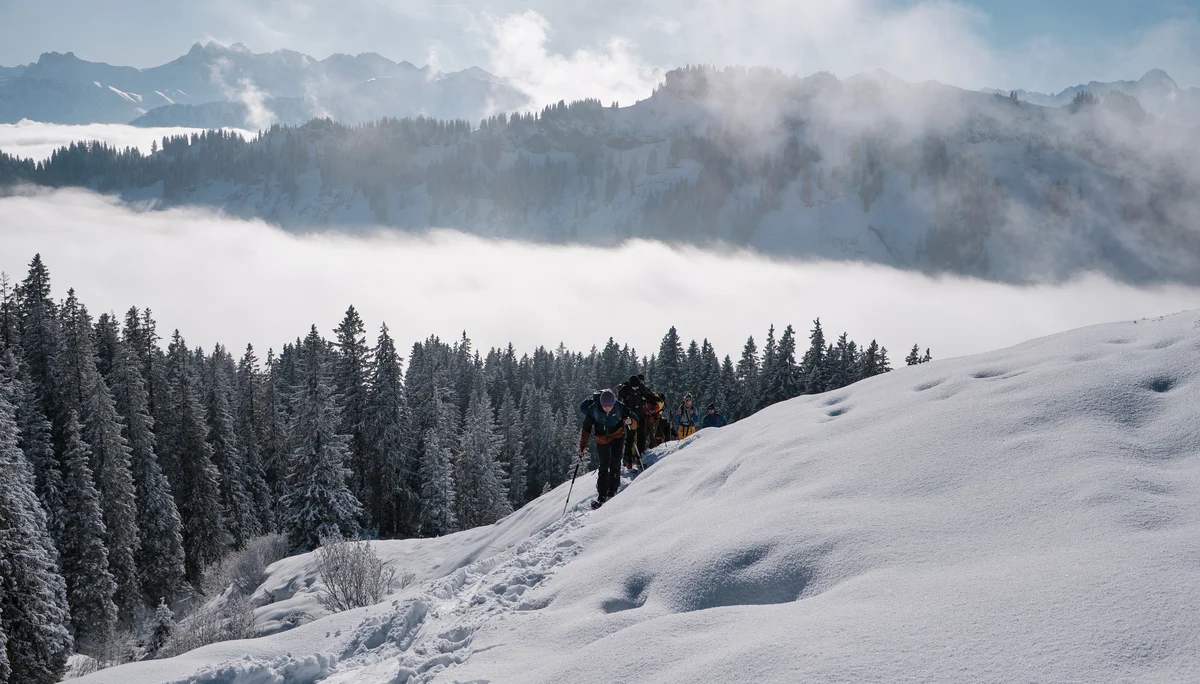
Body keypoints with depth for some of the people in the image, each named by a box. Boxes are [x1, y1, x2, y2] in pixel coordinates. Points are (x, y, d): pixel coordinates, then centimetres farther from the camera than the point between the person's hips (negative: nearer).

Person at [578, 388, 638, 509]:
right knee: (603, 465, 0)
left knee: (615, 460, -16)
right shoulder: (593, 409, -24)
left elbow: (635, 422, -17)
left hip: (617, 435, 0)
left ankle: (612, 489, -2)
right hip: (601, 439, 0)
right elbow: (586, 429, -11)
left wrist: (631, 422, -40)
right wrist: (583, 446, -12)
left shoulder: (620, 407, -25)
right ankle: (601, 495, 11)